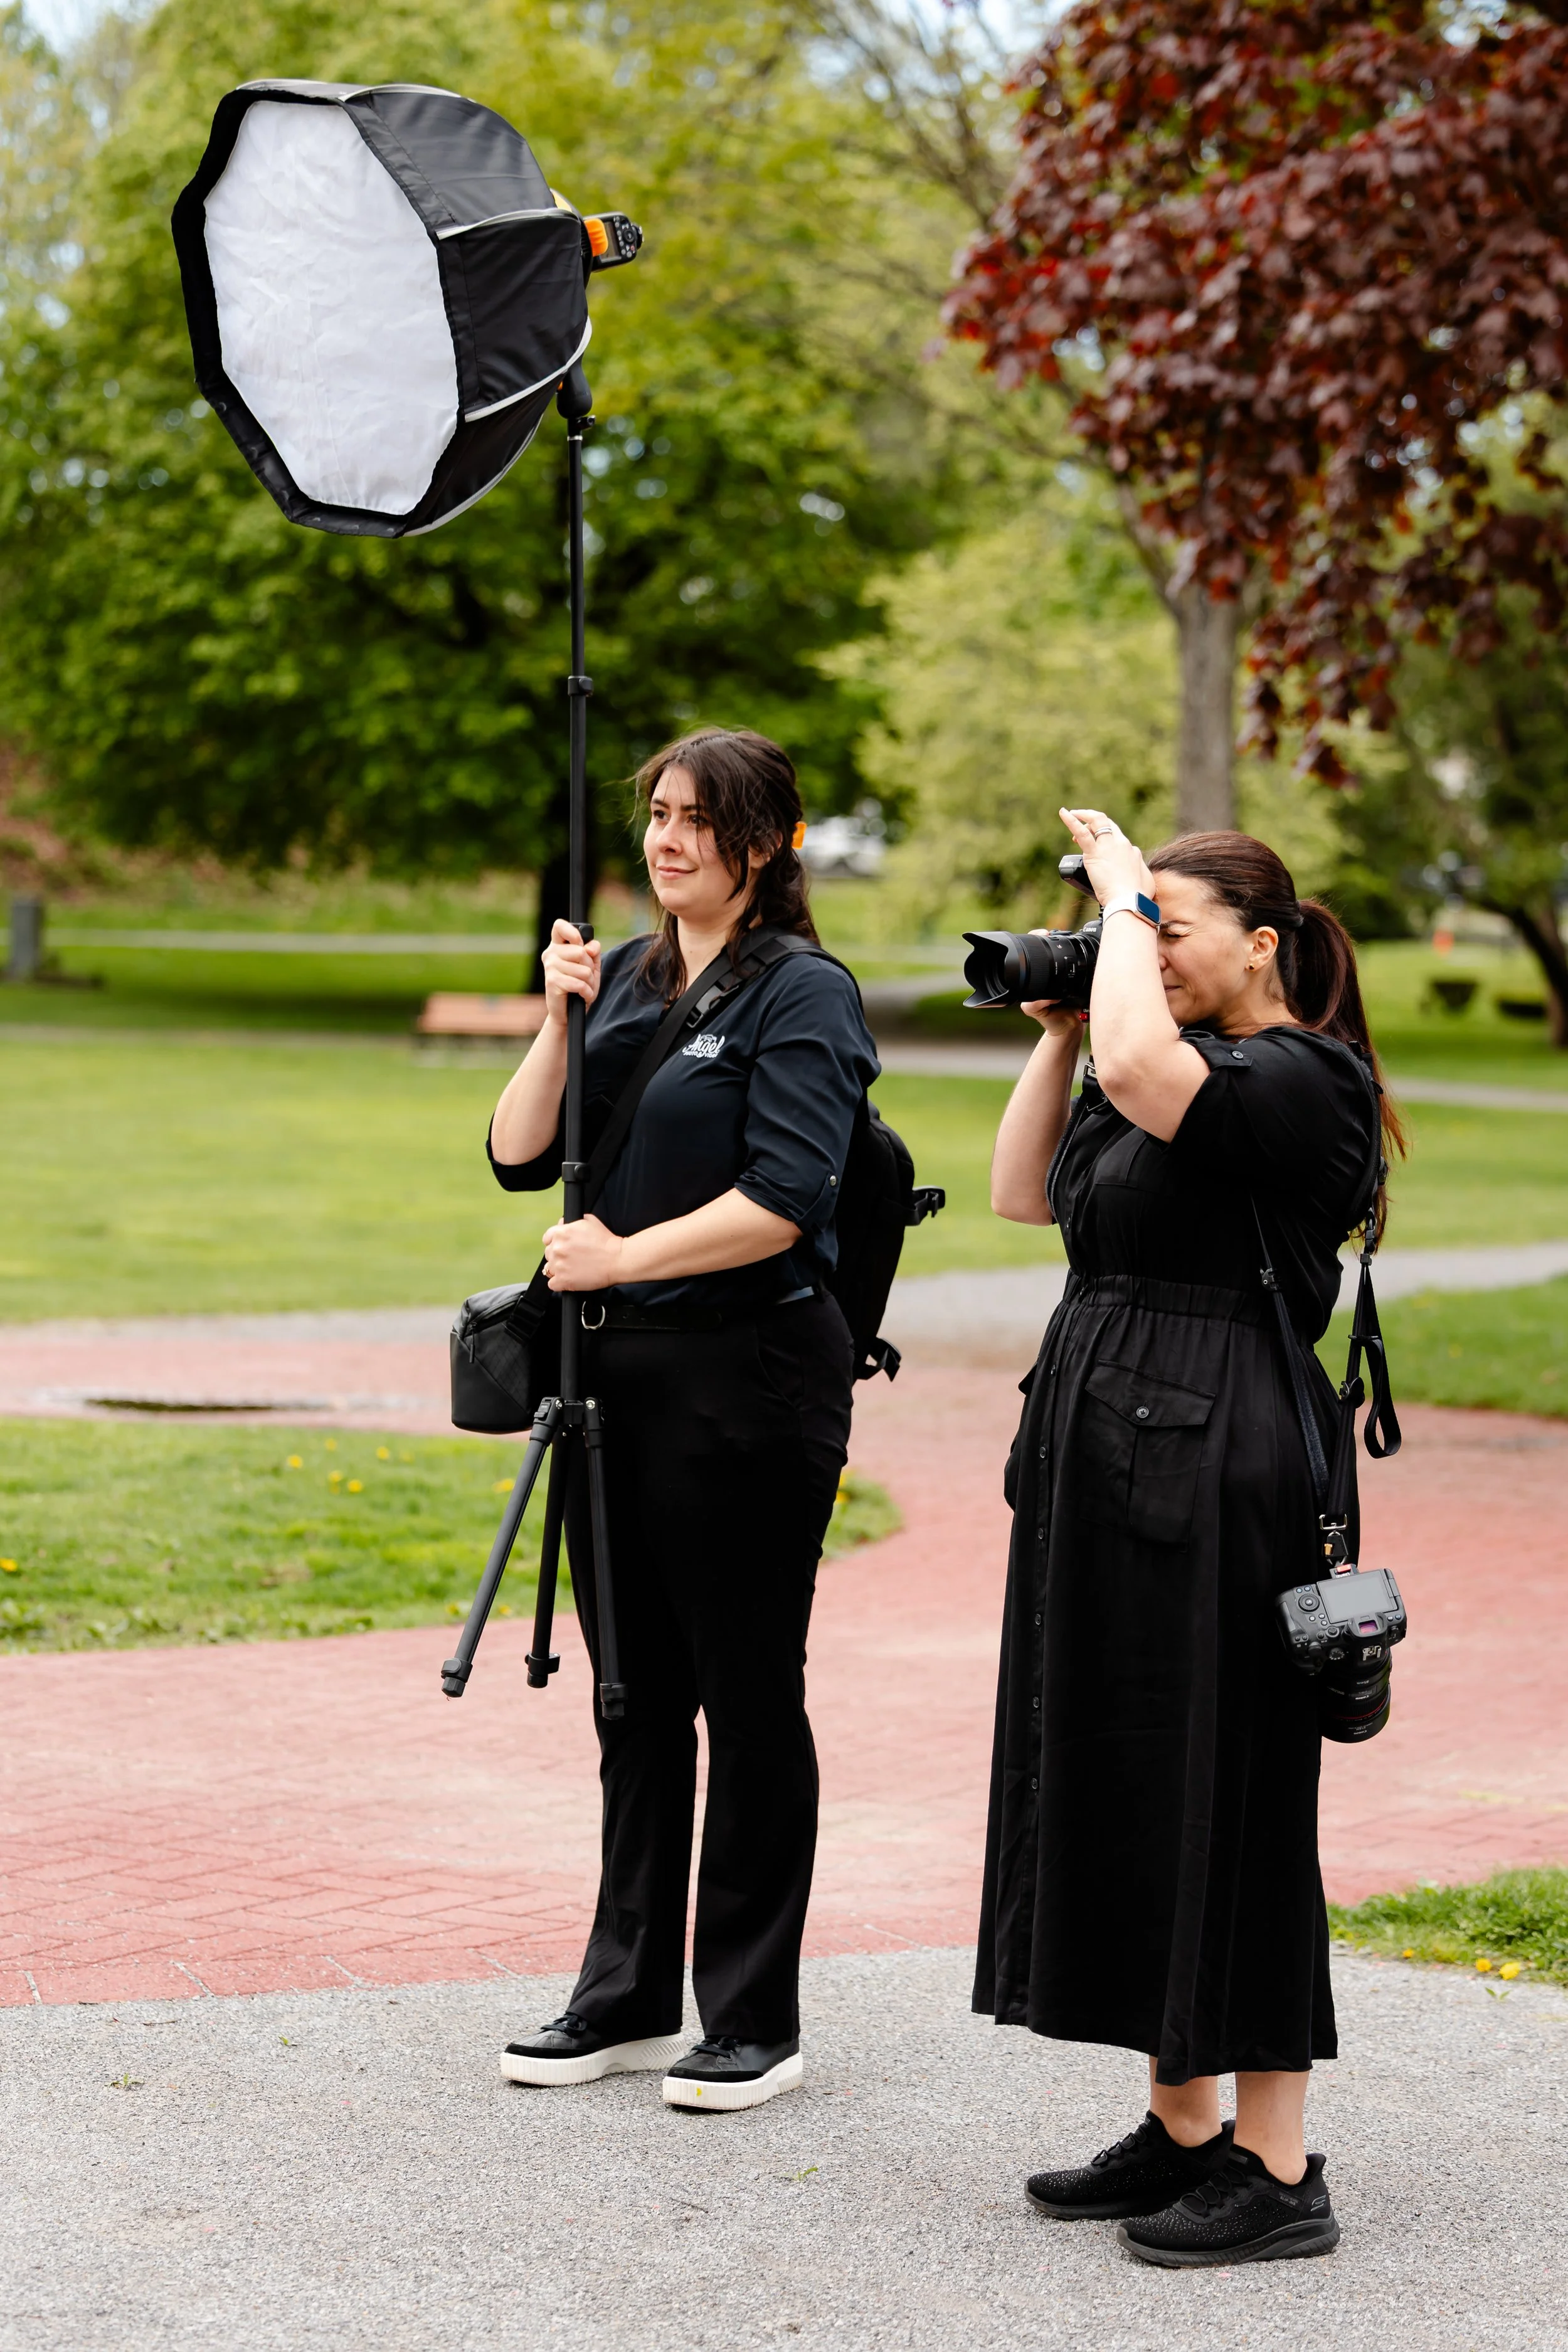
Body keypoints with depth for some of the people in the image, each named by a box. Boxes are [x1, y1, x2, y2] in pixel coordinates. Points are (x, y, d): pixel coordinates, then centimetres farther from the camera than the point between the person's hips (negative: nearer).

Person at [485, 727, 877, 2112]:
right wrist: (560, 1021, -4)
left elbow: (786, 1199, -18)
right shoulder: (621, 979, 13)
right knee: (634, 1695, 13)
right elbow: (520, 1158, 8)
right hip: (617, 1371, 7)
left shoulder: (804, 996, -8)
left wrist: (626, 1256, -18)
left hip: (748, 1377, -7)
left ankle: (755, 2024, 9)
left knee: (748, 1695, 1)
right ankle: (629, 1997, 23)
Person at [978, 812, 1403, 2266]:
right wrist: (1056, 1029, 12)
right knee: (1113, 1793, 12)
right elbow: (1024, 1193, 20)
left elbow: (1142, 1068, -30)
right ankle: (1183, 2132, 21)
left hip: (1211, 1476, -10)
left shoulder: (1304, 1082, -11)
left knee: (1218, 1806, -6)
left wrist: (1131, 900, -16)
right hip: (1103, 1465, 10)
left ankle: (1278, 2174, 1)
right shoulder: (1163, 1084, 16)